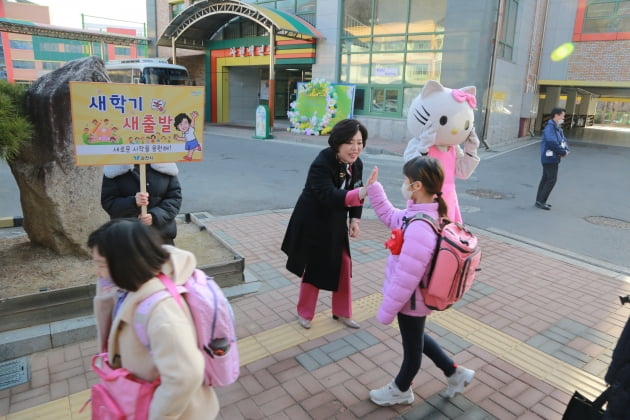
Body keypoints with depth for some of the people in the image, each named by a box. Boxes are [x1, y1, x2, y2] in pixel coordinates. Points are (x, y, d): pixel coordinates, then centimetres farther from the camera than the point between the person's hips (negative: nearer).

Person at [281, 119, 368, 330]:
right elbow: (329, 196, -43)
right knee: (313, 269, 8)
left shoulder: (356, 164, -6)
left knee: (343, 267, 12)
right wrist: (359, 194, -57)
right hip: (313, 224, -6)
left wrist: (355, 219, -8)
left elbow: (355, 192, 6)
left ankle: (342, 312, 32)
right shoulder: (321, 164, -29)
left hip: (336, 225, 6)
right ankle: (304, 313, 32)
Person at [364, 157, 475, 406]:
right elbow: (391, 217, 15)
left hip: (410, 300, -9)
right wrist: (373, 189, 11)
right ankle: (455, 374, 44)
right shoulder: (421, 213, -4)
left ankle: (401, 390, 43)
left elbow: (406, 277, -31)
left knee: (412, 344, 16)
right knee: (415, 338, 29)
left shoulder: (420, 229, -35)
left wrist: (387, 310, -20)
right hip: (414, 297, 9)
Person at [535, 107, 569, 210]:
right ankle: (540, 201, -3)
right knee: (552, 179, -8)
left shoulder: (558, 128, 15)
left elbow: (563, 141, 16)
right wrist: (563, 152, -15)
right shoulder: (550, 127, -16)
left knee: (545, 179, 12)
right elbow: (552, 143, -25)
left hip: (553, 158, 10)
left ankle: (539, 201, 19)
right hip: (549, 157, -10)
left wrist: (565, 150, -5)